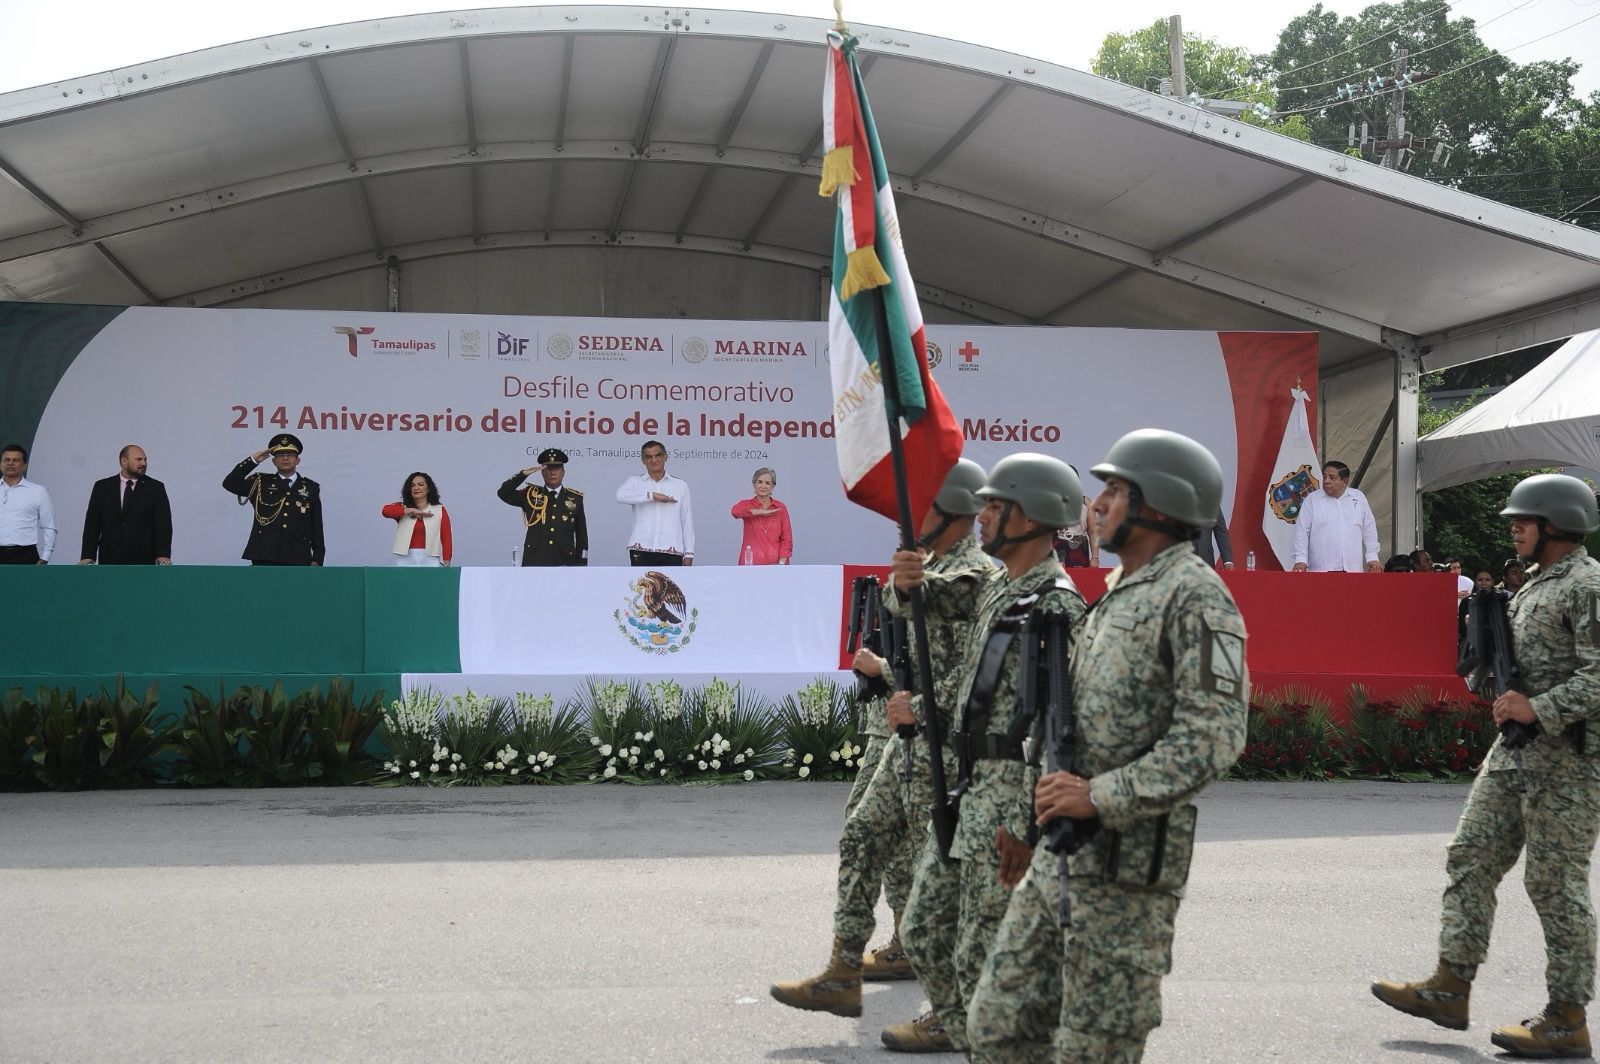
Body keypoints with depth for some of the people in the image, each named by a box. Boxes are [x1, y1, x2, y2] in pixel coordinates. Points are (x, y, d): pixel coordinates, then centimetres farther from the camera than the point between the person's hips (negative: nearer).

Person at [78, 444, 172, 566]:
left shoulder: (155, 488, 5)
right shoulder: (102, 487, 9)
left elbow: (163, 524, -3)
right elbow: (92, 523, 5)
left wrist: (163, 555, -17)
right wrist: (87, 556, -6)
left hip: (144, 562, -1)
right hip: (110, 562, 1)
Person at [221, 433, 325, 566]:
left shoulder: (311, 488, 11)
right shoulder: (261, 483, 11)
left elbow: (317, 527, 10)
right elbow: (229, 483, 0)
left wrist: (317, 559, 3)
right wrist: (253, 460, -3)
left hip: (297, 560, 0)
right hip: (264, 558, 0)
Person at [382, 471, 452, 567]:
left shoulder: (440, 511, 9)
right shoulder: (402, 509, 12)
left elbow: (446, 540, 4)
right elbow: (386, 510, -9)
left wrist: (446, 565, -5)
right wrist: (413, 511, -10)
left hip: (430, 560, -1)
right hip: (405, 560, 1)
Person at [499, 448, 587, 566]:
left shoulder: (575, 498, 8)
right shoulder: (531, 494, 7)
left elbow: (582, 535, 9)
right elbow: (503, 493, -6)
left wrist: (581, 565, 3)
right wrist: (525, 473, -14)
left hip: (564, 563, 1)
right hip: (534, 563, -1)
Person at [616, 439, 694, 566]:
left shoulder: (680, 485, 14)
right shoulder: (635, 482, 12)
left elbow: (687, 521, 13)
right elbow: (621, 496, -11)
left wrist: (689, 553, 8)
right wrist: (652, 495, -15)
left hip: (672, 552, 0)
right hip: (641, 551, 0)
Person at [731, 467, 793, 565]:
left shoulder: (780, 508, 6)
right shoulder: (746, 505, 3)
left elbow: (786, 539, 4)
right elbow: (736, 511, -23)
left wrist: (781, 564, -8)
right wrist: (762, 512, -17)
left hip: (775, 564, 1)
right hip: (752, 564, -1)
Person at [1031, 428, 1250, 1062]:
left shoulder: (1194, 595, -11)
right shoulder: (1117, 594, 19)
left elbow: (1213, 736, -21)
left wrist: (1102, 796, -21)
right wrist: (1045, 807, 19)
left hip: (1130, 853, -10)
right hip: (1069, 841, 10)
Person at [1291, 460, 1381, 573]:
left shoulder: (1358, 497, 9)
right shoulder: (1312, 500, 2)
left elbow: (1369, 529, 13)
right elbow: (1302, 532, 1)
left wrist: (1372, 557, 9)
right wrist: (1300, 559, -7)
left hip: (1353, 567, 3)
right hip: (1322, 569, -2)